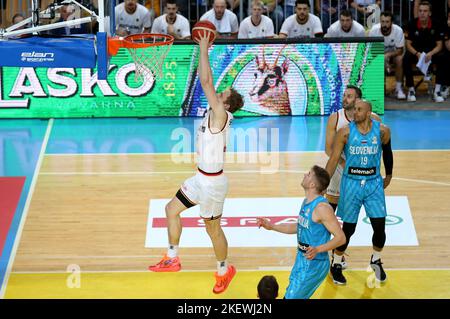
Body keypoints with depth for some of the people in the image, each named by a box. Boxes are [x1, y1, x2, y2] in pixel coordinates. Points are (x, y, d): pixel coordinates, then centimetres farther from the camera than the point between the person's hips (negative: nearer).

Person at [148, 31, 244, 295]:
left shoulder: (221, 115, -22)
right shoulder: (215, 115, 1)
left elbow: (206, 82, -29)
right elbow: (207, 82, 6)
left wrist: (204, 50, -24)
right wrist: (202, 51, 0)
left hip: (212, 182, -9)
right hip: (201, 177, 9)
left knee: (213, 228, 7)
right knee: (172, 209, 15)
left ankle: (224, 270, 27)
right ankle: (173, 259, 27)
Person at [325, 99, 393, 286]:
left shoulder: (382, 131, -6)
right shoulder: (345, 132, -11)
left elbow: (387, 151, 13)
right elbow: (334, 159, -8)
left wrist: (389, 175, 22)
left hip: (374, 183, 2)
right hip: (351, 183, -2)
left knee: (379, 227, 0)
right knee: (348, 228, 2)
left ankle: (376, 260, 28)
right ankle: (336, 265, 23)